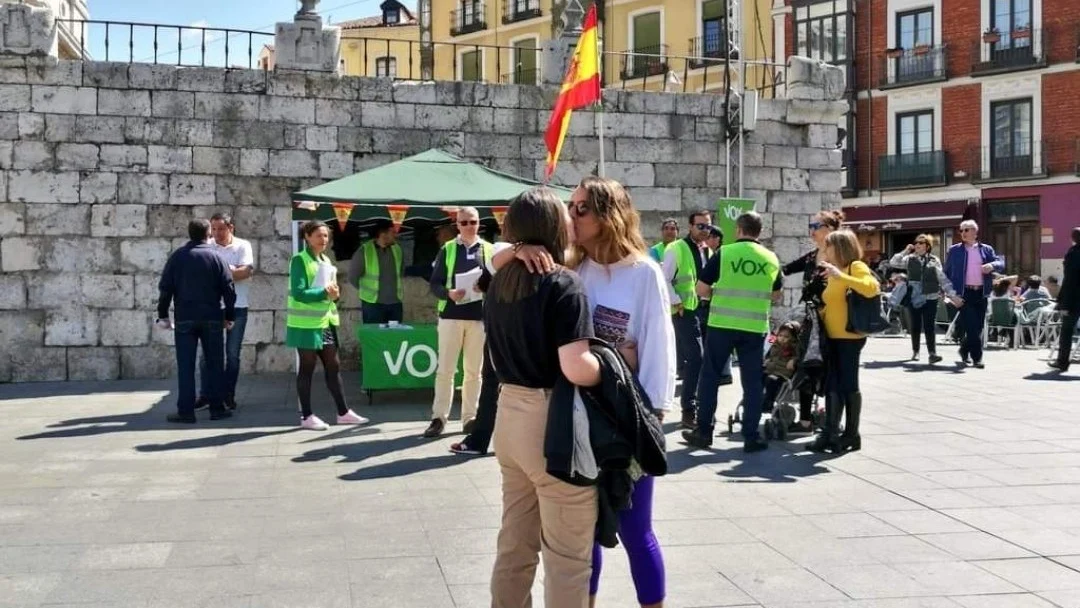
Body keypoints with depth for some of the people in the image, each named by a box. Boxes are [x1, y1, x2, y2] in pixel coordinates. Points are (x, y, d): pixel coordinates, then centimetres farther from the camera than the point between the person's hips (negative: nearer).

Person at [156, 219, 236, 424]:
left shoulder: (177, 256, 2)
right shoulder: (215, 257, 0)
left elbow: (165, 288, 0)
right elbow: (228, 288, -2)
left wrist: (163, 315, 7)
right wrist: (229, 316, 6)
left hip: (184, 318, 0)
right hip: (212, 318, 0)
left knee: (185, 366, 2)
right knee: (214, 364, 8)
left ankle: (186, 411, 0)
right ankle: (217, 408, 11)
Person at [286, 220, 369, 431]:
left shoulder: (326, 261, 14)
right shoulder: (299, 260, -10)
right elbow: (298, 293, -19)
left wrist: (334, 293, -2)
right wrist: (324, 293, -25)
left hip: (326, 322, 8)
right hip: (307, 324, -8)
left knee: (333, 366, 11)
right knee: (307, 368, 1)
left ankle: (343, 412, 18)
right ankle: (306, 416, 9)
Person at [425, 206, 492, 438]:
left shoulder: (489, 250, 7)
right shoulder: (447, 249, 5)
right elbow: (434, 284, 2)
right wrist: (448, 293, -17)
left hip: (480, 317, 1)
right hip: (451, 315, -1)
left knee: (474, 370, 7)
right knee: (445, 369, 0)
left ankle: (470, 416, 15)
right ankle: (439, 417, 7)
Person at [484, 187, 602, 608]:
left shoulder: (500, 283, 7)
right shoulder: (564, 285, -15)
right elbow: (576, 369, -24)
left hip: (511, 416, 8)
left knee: (515, 544, 19)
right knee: (567, 556, 4)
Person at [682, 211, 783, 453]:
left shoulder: (724, 253, -5)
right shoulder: (771, 258, 5)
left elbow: (701, 289, -4)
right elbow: (776, 294, 16)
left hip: (722, 324, -2)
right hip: (755, 327, 2)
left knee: (710, 377, 9)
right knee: (752, 382, 7)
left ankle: (703, 432, 13)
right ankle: (751, 437, 8)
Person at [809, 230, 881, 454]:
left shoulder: (856, 267, -6)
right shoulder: (834, 272, 19)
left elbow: (871, 288, -25)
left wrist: (840, 275, -26)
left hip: (850, 336, -8)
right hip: (832, 337, 8)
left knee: (848, 385, -2)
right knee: (832, 386, 6)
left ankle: (852, 434, 7)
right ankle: (830, 433, 8)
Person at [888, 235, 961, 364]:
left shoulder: (934, 260, 3)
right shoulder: (909, 259, 7)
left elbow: (943, 279, 3)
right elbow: (893, 263, 0)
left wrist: (952, 295, -2)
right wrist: (905, 251, -5)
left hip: (930, 298, -2)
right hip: (913, 298, 2)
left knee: (929, 326, -7)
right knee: (915, 325, 10)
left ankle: (932, 353, -10)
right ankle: (915, 351, 22)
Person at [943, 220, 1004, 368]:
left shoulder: (986, 249, 12)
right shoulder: (954, 250, 6)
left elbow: (1001, 264, 3)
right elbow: (947, 272, 7)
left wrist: (992, 265, -20)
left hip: (981, 293, 3)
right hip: (964, 293, -3)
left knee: (978, 326, 8)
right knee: (972, 326, -11)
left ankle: (965, 350, 28)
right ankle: (977, 357, -6)